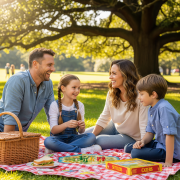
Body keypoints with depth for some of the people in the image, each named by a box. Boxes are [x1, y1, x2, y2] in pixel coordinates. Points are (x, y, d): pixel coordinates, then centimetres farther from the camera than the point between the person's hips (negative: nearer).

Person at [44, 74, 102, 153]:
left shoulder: (79, 105, 6)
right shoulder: (55, 105, -5)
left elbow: (80, 131, 6)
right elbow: (53, 130, -12)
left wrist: (82, 127, -18)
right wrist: (66, 124, -30)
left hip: (73, 137, 4)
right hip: (59, 138, -3)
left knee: (91, 137, -24)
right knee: (48, 141, -36)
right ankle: (80, 150, -27)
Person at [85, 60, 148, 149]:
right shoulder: (112, 94, -8)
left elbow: (144, 128, -29)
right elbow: (104, 118, -1)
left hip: (132, 138, -6)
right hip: (115, 128, 7)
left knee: (99, 141, -25)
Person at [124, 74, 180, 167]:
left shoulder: (164, 108, -26)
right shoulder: (151, 109, 6)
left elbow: (170, 135, -30)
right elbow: (150, 132, 11)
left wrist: (168, 161, -30)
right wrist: (143, 141, -12)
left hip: (172, 151, -10)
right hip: (159, 144, 10)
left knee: (136, 153, -23)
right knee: (128, 148, 10)